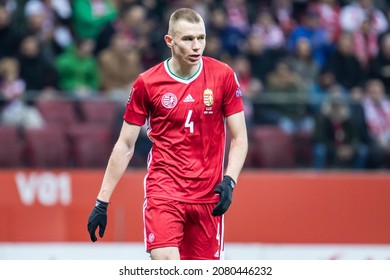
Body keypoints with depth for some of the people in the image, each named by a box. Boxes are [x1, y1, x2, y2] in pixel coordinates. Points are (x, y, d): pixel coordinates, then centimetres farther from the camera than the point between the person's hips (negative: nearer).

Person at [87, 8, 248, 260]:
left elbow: (239, 138, 4)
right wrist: (102, 202, 2)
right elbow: (125, 146, 4)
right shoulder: (147, 83, -3)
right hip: (163, 190, -2)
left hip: (208, 195, 2)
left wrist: (229, 181, -13)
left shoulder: (223, 76, -1)